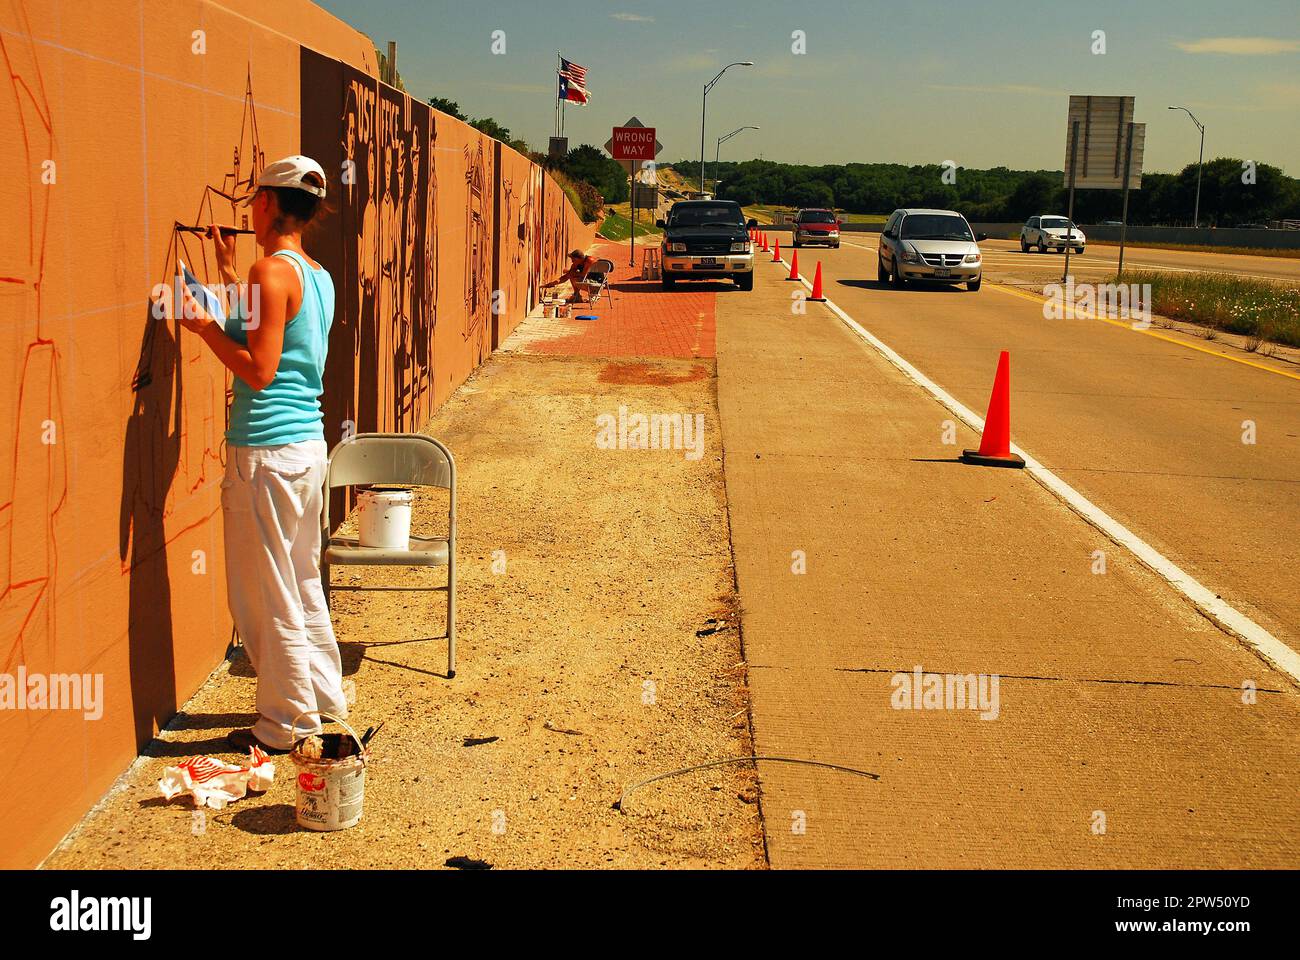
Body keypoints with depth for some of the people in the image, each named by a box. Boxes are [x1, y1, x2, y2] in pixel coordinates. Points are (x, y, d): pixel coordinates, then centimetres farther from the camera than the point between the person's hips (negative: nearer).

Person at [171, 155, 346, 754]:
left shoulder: (272, 270, -15)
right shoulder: (318, 276, 12)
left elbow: (259, 370, -19)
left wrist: (204, 325, -8)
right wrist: (229, 274, 25)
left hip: (267, 452, -9)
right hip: (311, 443, 9)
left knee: (266, 594, 3)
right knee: (302, 583, 20)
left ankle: (289, 724, 14)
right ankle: (324, 697, 32)